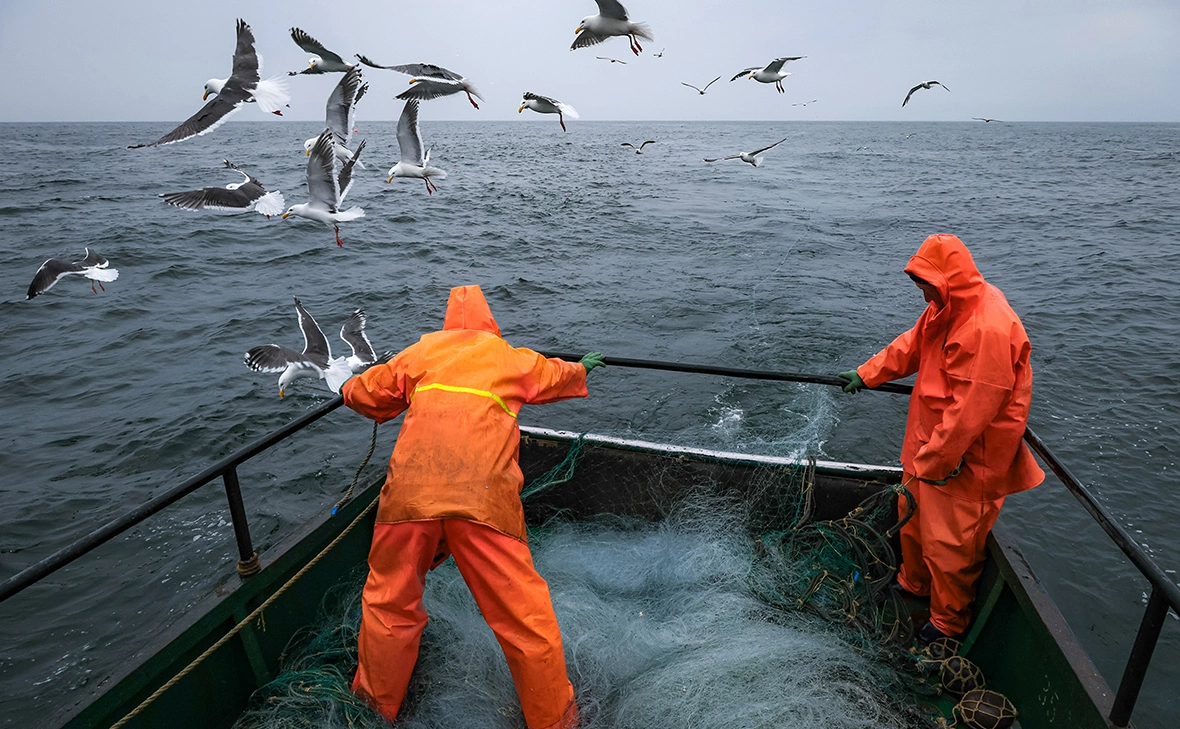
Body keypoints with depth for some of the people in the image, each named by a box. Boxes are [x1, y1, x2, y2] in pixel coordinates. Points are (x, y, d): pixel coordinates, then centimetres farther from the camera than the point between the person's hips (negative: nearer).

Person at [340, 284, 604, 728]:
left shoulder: (419, 353, 20)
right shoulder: (513, 359, 19)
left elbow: (357, 394, 28)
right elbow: (562, 376, 38)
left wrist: (389, 406, 49)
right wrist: (584, 368, 59)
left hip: (408, 495, 2)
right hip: (483, 501, -1)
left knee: (389, 600, 23)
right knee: (523, 613, 10)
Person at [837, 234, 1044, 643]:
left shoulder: (988, 328, -30)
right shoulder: (946, 309, 1)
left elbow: (970, 410, -30)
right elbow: (911, 346, 18)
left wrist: (932, 462, -23)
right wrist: (866, 375, 19)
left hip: (964, 458, -9)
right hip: (930, 440, 10)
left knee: (948, 542, 6)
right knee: (913, 515, 25)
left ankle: (949, 621, 30)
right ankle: (913, 584, 49)